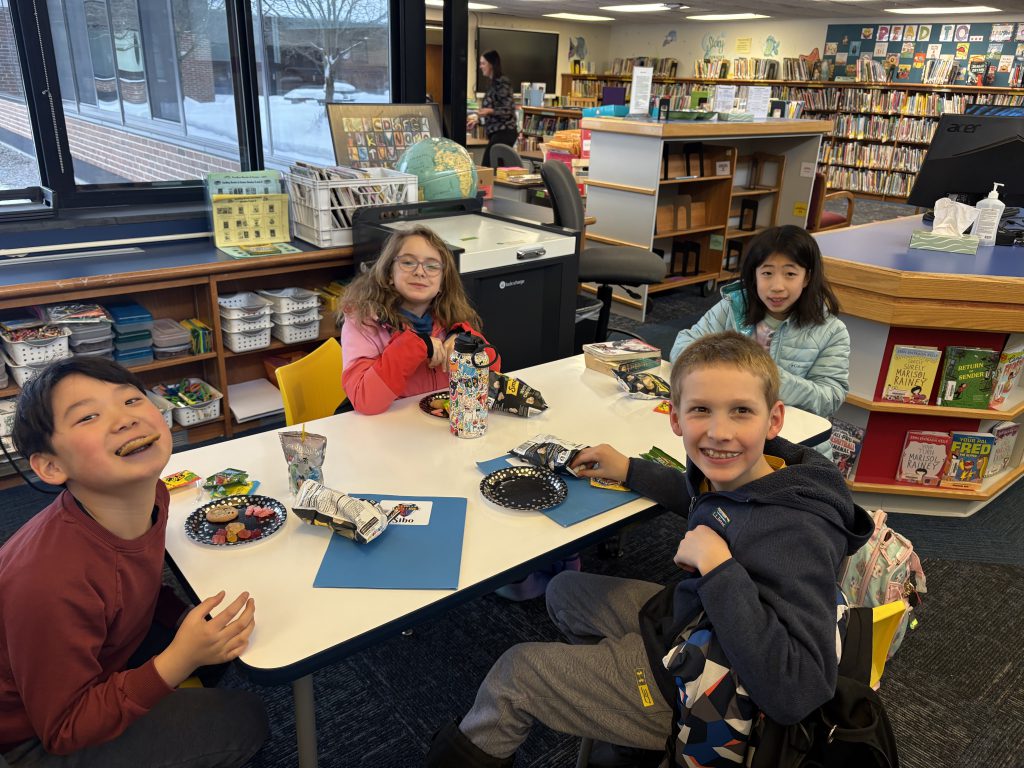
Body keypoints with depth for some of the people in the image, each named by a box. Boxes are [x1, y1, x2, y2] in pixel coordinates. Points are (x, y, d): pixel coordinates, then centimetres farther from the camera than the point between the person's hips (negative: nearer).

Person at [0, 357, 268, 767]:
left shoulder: (148, 494, -16)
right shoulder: (49, 583, -38)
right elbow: (65, 731, -25)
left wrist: (193, 622, -11)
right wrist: (182, 659, -35)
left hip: (109, 655, 7)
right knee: (240, 719, -12)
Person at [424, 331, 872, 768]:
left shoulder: (795, 533, -36)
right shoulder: (739, 472, -13)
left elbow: (797, 693, -41)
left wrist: (716, 564, -39)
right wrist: (630, 470, 10)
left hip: (685, 689, -7)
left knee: (516, 670, 3)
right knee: (563, 590, 23)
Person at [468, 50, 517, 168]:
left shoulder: (502, 82, -11)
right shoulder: (494, 83, 16)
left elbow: (509, 109, -16)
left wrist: (489, 111, -30)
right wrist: (477, 117, 27)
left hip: (503, 133, -9)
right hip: (497, 132, 9)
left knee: (488, 167, -15)